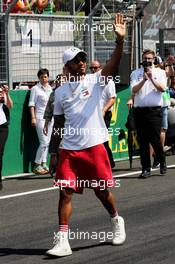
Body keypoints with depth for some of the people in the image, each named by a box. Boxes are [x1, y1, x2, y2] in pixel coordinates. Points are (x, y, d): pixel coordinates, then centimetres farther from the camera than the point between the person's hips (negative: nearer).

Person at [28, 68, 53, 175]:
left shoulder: (51, 89, 14)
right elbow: (31, 104, -4)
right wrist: (33, 117, -12)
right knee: (44, 143, -12)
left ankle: (44, 164, 11)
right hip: (40, 118, -6)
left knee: (47, 143, 6)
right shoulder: (35, 89, -1)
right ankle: (37, 165, -6)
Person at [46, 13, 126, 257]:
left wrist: (120, 39, -35)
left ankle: (117, 221, 36)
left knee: (102, 191, 8)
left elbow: (114, 64, -19)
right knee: (65, 192, -5)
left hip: (94, 147, -2)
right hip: (69, 150, 2)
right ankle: (63, 241, -3)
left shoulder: (95, 80, -2)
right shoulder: (61, 92, 6)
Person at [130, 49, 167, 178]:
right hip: (140, 110, 2)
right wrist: (144, 79, -15)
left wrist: (152, 78, -13)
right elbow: (134, 90, -2)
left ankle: (162, 163, 16)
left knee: (155, 139, -7)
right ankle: (146, 169, 8)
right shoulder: (136, 73, 11)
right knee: (142, 141, 2)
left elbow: (163, 88, -3)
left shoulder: (160, 72, 10)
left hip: (155, 110, -2)